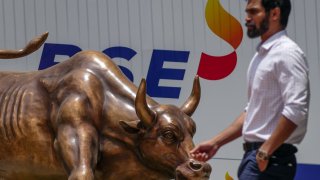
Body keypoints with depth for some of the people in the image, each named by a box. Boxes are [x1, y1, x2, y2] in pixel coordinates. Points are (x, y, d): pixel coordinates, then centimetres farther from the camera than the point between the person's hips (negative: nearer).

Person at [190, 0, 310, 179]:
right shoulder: (262, 55, 18)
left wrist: (265, 151, -19)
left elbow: (295, 110, -21)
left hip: (270, 159, -9)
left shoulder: (287, 53, -11)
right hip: (255, 155, 9)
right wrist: (216, 142, 19)